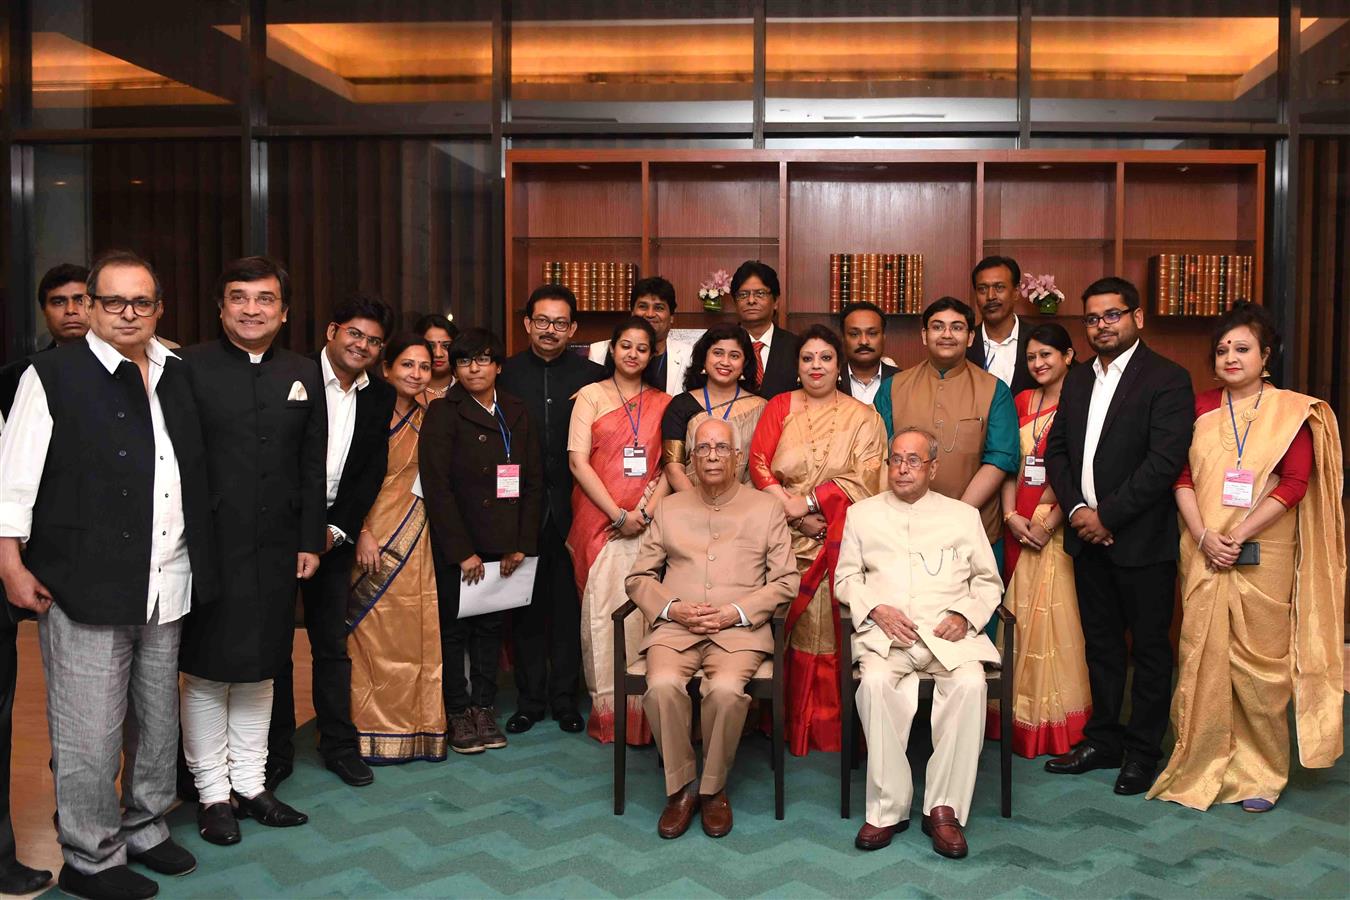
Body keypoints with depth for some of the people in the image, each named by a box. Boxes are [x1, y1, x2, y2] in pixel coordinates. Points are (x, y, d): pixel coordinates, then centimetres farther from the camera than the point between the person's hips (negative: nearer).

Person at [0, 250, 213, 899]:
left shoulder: (175, 376, 11)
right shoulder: (53, 375, -4)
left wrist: (200, 565, 12)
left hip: (166, 584, 6)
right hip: (84, 585, -5)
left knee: (160, 720, 16)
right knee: (90, 734, 2)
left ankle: (144, 830, 33)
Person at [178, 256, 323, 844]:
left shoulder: (304, 375, 7)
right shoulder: (190, 366, -5)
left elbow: (313, 466, 8)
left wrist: (310, 541, 5)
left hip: (276, 548, 4)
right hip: (208, 546, -4)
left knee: (259, 669, 14)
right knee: (206, 673, 7)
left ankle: (250, 785, 27)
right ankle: (212, 793, 22)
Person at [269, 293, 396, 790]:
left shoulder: (380, 398, 6)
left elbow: (372, 472, 4)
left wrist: (335, 529, -6)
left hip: (334, 535, 3)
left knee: (333, 645, 11)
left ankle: (338, 744, 22)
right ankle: (277, 750, 19)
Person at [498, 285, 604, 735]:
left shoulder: (592, 375, 2)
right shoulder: (506, 374, 4)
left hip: (570, 508, -1)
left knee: (568, 605, 6)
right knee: (525, 605, 8)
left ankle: (565, 698, 19)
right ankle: (529, 698, 20)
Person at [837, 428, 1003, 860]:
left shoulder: (963, 515, 20)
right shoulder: (862, 514, 18)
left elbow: (988, 580, 17)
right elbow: (846, 578, 14)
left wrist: (965, 614, -3)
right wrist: (876, 610, -5)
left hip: (948, 631, 1)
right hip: (885, 631, 0)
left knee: (970, 684, -31)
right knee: (875, 682, -33)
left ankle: (945, 808, -21)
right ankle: (887, 807, -22)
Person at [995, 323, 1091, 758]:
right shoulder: (1022, 402, 13)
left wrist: (1047, 524, -16)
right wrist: (1011, 515, -3)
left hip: (1059, 525, -5)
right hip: (1020, 524, 6)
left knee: (1054, 617, -4)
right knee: (1021, 616, 8)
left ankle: (1059, 724, 8)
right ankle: (1022, 721, 18)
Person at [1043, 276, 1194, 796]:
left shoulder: (1167, 379, -8)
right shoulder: (1077, 380, 13)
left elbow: (1165, 460, -17)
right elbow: (1056, 449, 10)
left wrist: (1107, 514, -17)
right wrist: (1076, 509, -5)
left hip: (1142, 538, -6)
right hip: (1087, 536, 6)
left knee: (1148, 647, 6)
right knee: (1100, 643, 15)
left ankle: (1143, 752, 18)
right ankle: (1103, 741, 27)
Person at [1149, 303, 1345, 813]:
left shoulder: (1292, 412, 1)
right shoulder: (1201, 408, 9)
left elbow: (1295, 483, -7)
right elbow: (1182, 477, 3)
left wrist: (1238, 536, -15)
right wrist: (1204, 537, -11)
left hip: (1264, 557, -2)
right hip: (1204, 555, 2)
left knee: (1259, 661, 2)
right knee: (1203, 658, 3)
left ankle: (1261, 774, 16)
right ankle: (1203, 766, 15)